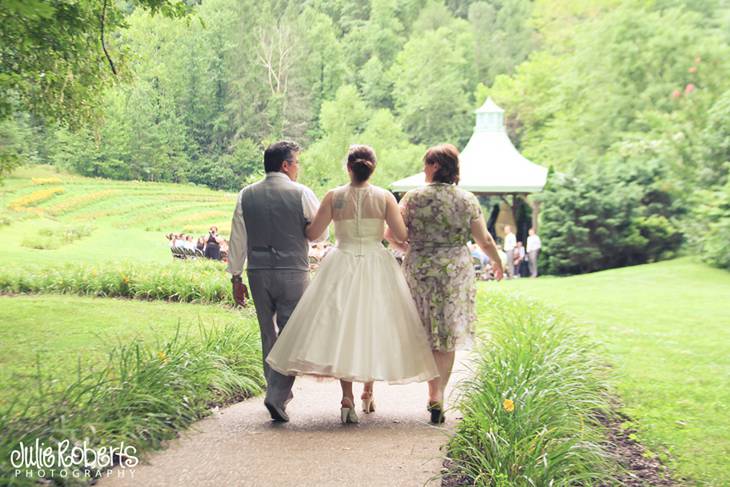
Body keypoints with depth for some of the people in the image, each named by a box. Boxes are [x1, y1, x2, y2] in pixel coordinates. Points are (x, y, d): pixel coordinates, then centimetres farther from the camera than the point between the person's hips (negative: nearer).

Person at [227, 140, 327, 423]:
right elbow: (321, 234, 3)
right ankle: (277, 396, -12)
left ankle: (279, 392, 24)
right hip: (293, 273, -4)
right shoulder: (302, 194, -6)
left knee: (268, 335, 16)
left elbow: (238, 240, 5)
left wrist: (236, 277, 12)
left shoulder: (246, 195, 4)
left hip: (258, 273, 4)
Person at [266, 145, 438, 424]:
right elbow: (402, 235, -7)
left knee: (341, 328, 1)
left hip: (341, 266, -1)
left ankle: (347, 396, -11)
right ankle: (368, 393, 24)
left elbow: (312, 233, -2)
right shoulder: (385, 197, -3)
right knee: (374, 325, 14)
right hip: (377, 266, 1)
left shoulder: (333, 197, -3)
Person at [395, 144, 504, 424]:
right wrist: (497, 262, 18)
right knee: (447, 337, 6)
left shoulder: (413, 198, -3)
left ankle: (434, 393, 18)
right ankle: (437, 395, -1)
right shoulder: (467, 200, 0)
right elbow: (484, 241, 0)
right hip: (456, 272, 0)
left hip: (419, 271, 0)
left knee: (427, 335, 13)